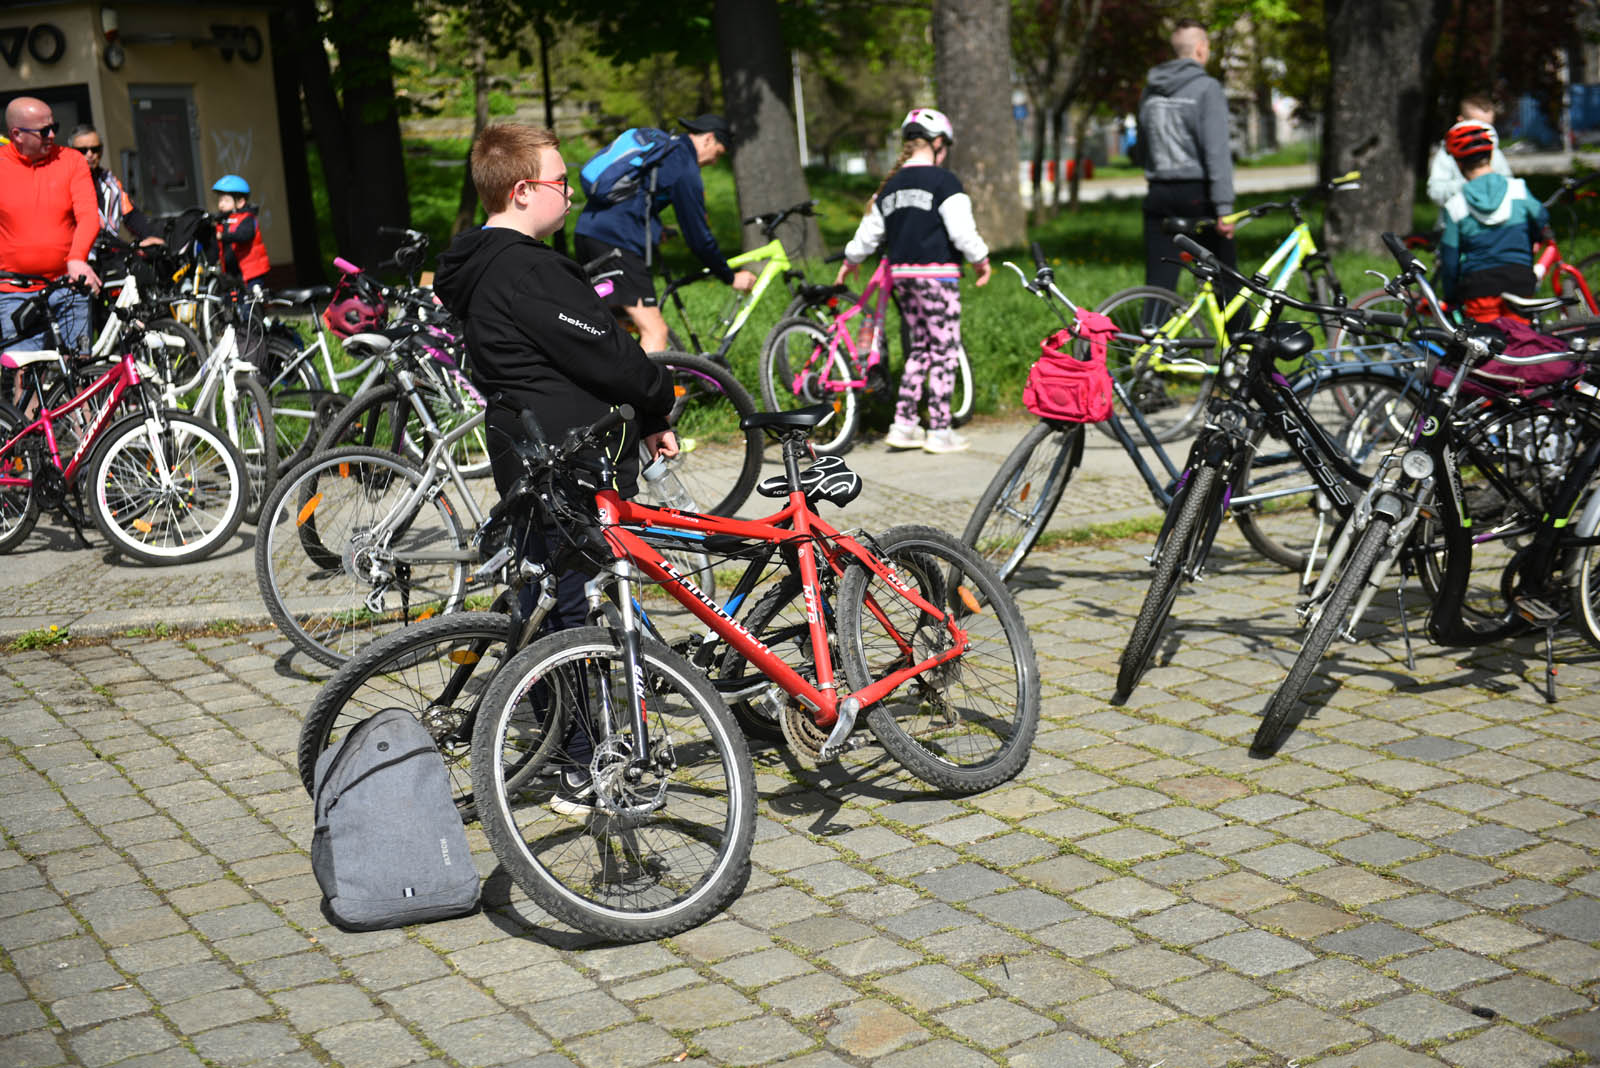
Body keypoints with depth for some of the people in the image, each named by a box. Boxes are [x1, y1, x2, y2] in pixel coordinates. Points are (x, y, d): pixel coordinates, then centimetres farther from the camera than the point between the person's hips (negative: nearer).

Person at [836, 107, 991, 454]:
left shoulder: (890, 186, 11)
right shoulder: (944, 181, -9)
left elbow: (869, 233, 17)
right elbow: (961, 230, -15)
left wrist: (850, 262, 34)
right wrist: (981, 260, 1)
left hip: (902, 275, 7)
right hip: (937, 274, -7)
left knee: (921, 347, 16)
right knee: (944, 351, 1)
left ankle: (903, 425, 13)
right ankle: (940, 431, 3)